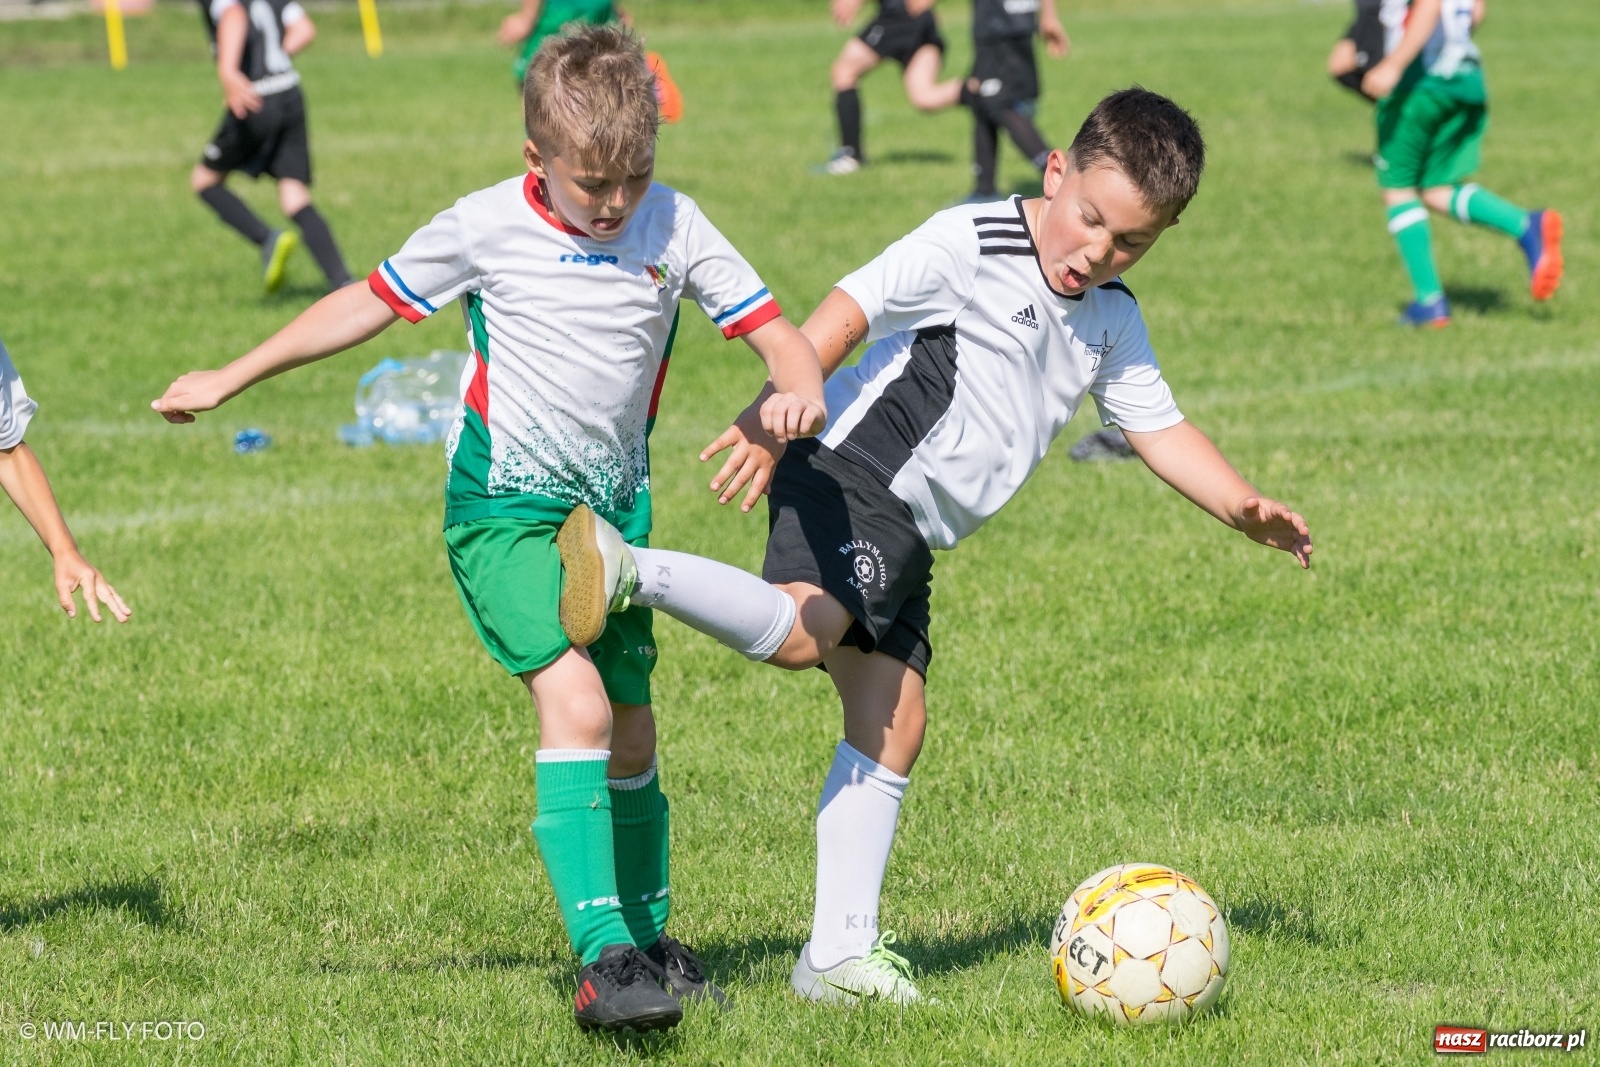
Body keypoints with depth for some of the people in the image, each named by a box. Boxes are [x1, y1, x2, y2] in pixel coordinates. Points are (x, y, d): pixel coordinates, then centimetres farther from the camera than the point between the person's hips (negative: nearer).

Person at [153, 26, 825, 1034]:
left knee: (631, 730, 13)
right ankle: (603, 957, -29)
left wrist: (799, 385, -31)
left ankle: (649, 941, 32)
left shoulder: (674, 226, -6)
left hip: (614, 512, 4)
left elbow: (772, 326, -6)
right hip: (503, 508, -4)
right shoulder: (486, 228, -11)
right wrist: (229, 380, 9)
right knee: (576, 701, -23)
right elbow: (371, 302, 2)